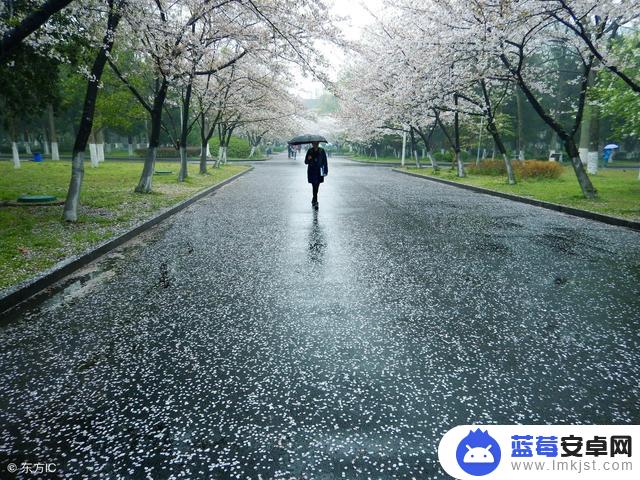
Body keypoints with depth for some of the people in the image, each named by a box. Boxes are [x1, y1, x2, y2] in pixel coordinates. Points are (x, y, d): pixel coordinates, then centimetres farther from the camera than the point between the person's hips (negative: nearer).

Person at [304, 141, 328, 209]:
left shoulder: (322, 151, 0)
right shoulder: (309, 151, 2)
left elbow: (325, 162, 3)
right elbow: (306, 162, 4)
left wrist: (325, 171, -2)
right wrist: (308, 159, -19)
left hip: (319, 171, 1)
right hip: (312, 171, -1)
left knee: (317, 186, 9)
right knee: (314, 186, -9)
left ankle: (314, 200, 30)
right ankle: (315, 201, -8)